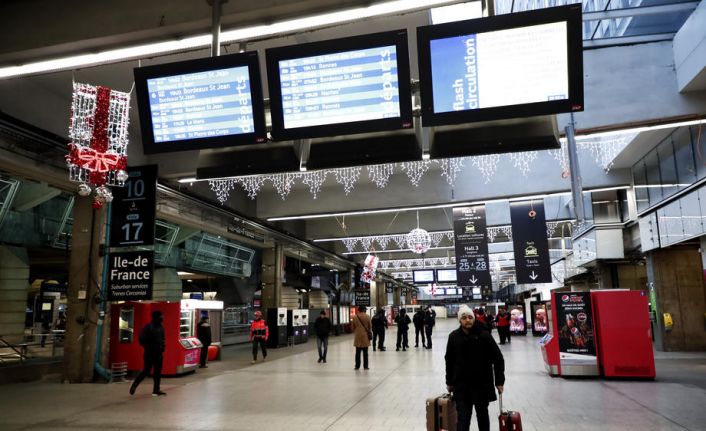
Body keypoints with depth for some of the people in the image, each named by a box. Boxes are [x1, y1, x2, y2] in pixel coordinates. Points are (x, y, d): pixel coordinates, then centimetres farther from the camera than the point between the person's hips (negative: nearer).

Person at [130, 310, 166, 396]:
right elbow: (142, 339, -16)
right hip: (149, 353, -7)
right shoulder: (148, 327, -12)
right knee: (146, 371, -2)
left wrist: (162, 346, 4)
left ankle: (156, 390, 13)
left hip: (158, 353, 7)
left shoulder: (161, 327, 9)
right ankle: (134, 385, 17)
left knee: (158, 371, 7)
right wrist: (149, 347, -14)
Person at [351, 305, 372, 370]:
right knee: (365, 352, 5)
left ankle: (357, 366, 9)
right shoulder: (367, 316, -5)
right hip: (365, 336, -1)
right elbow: (370, 326, 1)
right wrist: (369, 332, 19)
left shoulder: (355, 317, 0)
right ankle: (365, 366, 7)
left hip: (357, 336, 1)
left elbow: (353, 327, 6)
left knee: (358, 352, 8)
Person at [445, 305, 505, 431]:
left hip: (482, 384, -1)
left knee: (482, 414, 17)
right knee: (463, 417, 0)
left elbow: (498, 359, -5)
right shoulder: (454, 336, -1)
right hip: (461, 385, 1)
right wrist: (449, 382, 11)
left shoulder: (484, 335, -10)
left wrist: (499, 381, -6)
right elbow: (449, 361, 9)